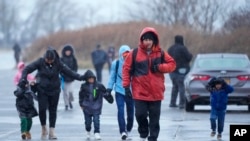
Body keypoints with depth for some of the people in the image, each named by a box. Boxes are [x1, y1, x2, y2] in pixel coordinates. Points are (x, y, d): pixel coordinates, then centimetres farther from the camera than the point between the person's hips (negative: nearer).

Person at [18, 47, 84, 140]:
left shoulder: (58, 64, -7)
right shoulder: (40, 62, -9)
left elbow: (69, 72, -6)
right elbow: (27, 69, -8)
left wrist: (79, 77, -15)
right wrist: (23, 78, -22)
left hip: (54, 90, 1)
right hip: (42, 90, -1)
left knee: (53, 110, 3)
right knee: (42, 109, -10)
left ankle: (52, 132, 8)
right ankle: (43, 129, 12)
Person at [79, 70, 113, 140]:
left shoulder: (99, 85, -3)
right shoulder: (84, 86, 0)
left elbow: (105, 93, 7)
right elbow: (81, 95, 11)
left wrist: (110, 99, 10)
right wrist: (81, 104, 14)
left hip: (96, 107, -1)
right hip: (87, 107, 1)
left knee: (96, 120, -8)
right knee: (88, 121, 8)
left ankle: (97, 133, 0)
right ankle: (88, 132, 30)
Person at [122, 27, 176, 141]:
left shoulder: (160, 53, 1)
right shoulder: (134, 53, -3)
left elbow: (172, 64, 5)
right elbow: (126, 69, 0)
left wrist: (159, 67, -12)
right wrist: (126, 86, -5)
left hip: (156, 92, 1)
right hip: (140, 92, -1)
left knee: (154, 119, 4)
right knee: (140, 114, -5)